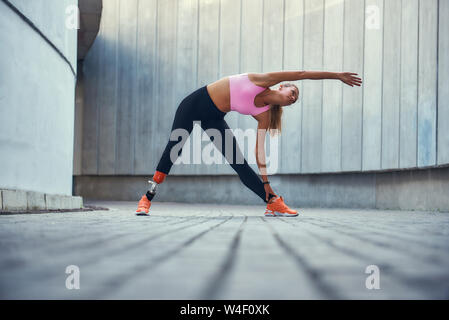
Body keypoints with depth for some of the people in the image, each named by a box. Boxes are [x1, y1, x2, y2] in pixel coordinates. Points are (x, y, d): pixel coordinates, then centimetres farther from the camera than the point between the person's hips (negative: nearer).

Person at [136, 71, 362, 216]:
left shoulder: (264, 115, -4)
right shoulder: (264, 81, -12)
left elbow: (259, 149, -3)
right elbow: (301, 74, -13)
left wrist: (265, 181, -8)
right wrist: (335, 75, -14)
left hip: (214, 119, 4)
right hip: (195, 103, -4)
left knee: (240, 165, -7)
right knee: (173, 149, -15)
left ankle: (273, 204, -3)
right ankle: (147, 198, -11)